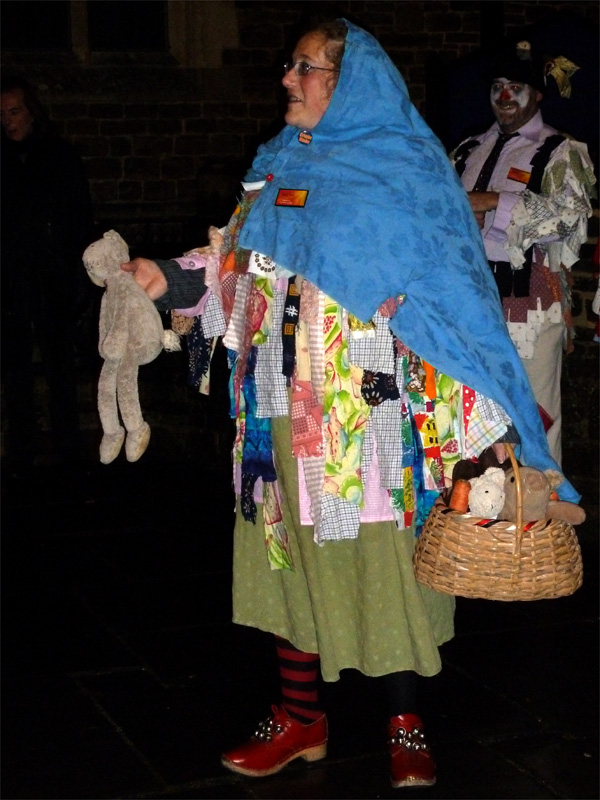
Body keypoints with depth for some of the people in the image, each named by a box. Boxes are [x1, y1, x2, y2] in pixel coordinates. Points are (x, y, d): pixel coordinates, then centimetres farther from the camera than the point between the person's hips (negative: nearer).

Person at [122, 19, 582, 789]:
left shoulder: (405, 173, -6)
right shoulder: (277, 168, 12)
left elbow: (450, 296, -10)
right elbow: (237, 271, 17)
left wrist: (484, 413, -15)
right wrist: (171, 279, 2)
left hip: (370, 414, -6)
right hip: (284, 410, 6)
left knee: (385, 560, 2)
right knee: (290, 554, 11)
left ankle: (407, 724, 20)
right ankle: (300, 717, 26)